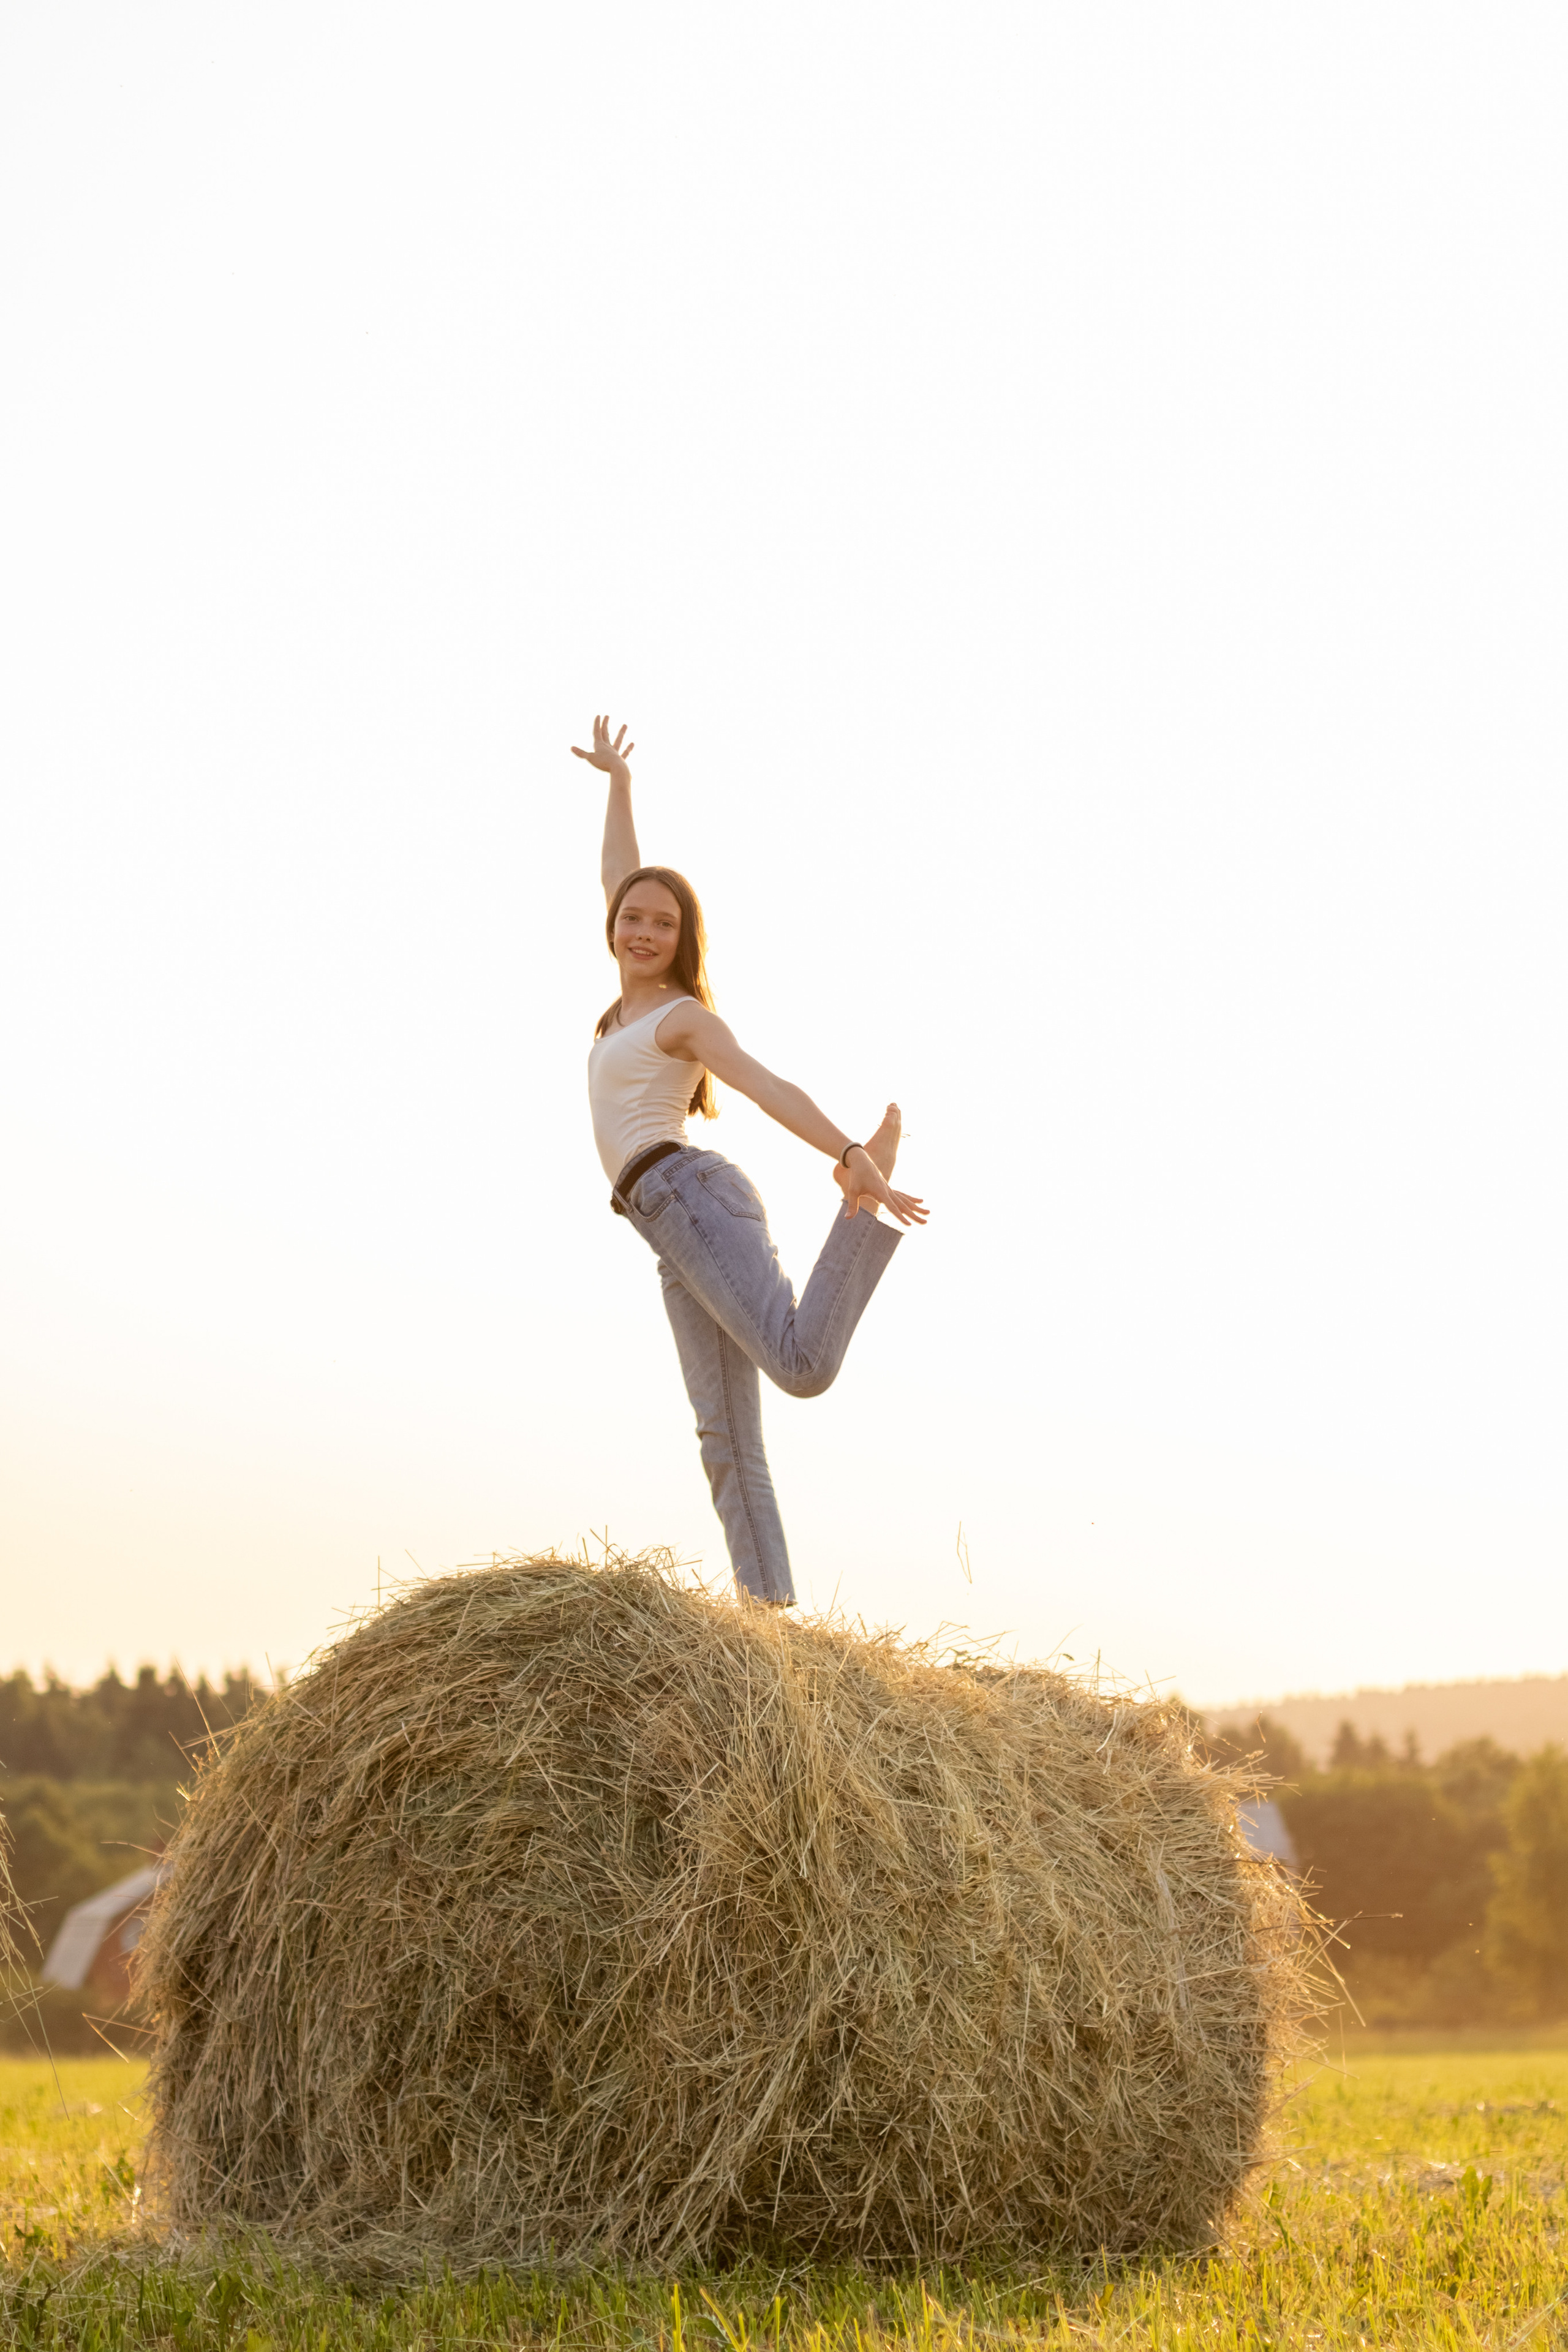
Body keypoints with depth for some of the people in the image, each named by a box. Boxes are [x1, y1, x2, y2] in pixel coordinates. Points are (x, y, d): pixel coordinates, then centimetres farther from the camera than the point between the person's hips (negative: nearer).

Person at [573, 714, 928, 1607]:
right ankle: (771, 1608, -13)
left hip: (692, 1197, -8)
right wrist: (619, 781, 45)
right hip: (681, 1241, 8)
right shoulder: (639, 998, 22)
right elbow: (619, 878, 36)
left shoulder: (685, 1016, 1)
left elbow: (772, 1087, -16)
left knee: (803, 1364, -30)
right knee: (730, 1441, -5)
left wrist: (850, 1156, -31)